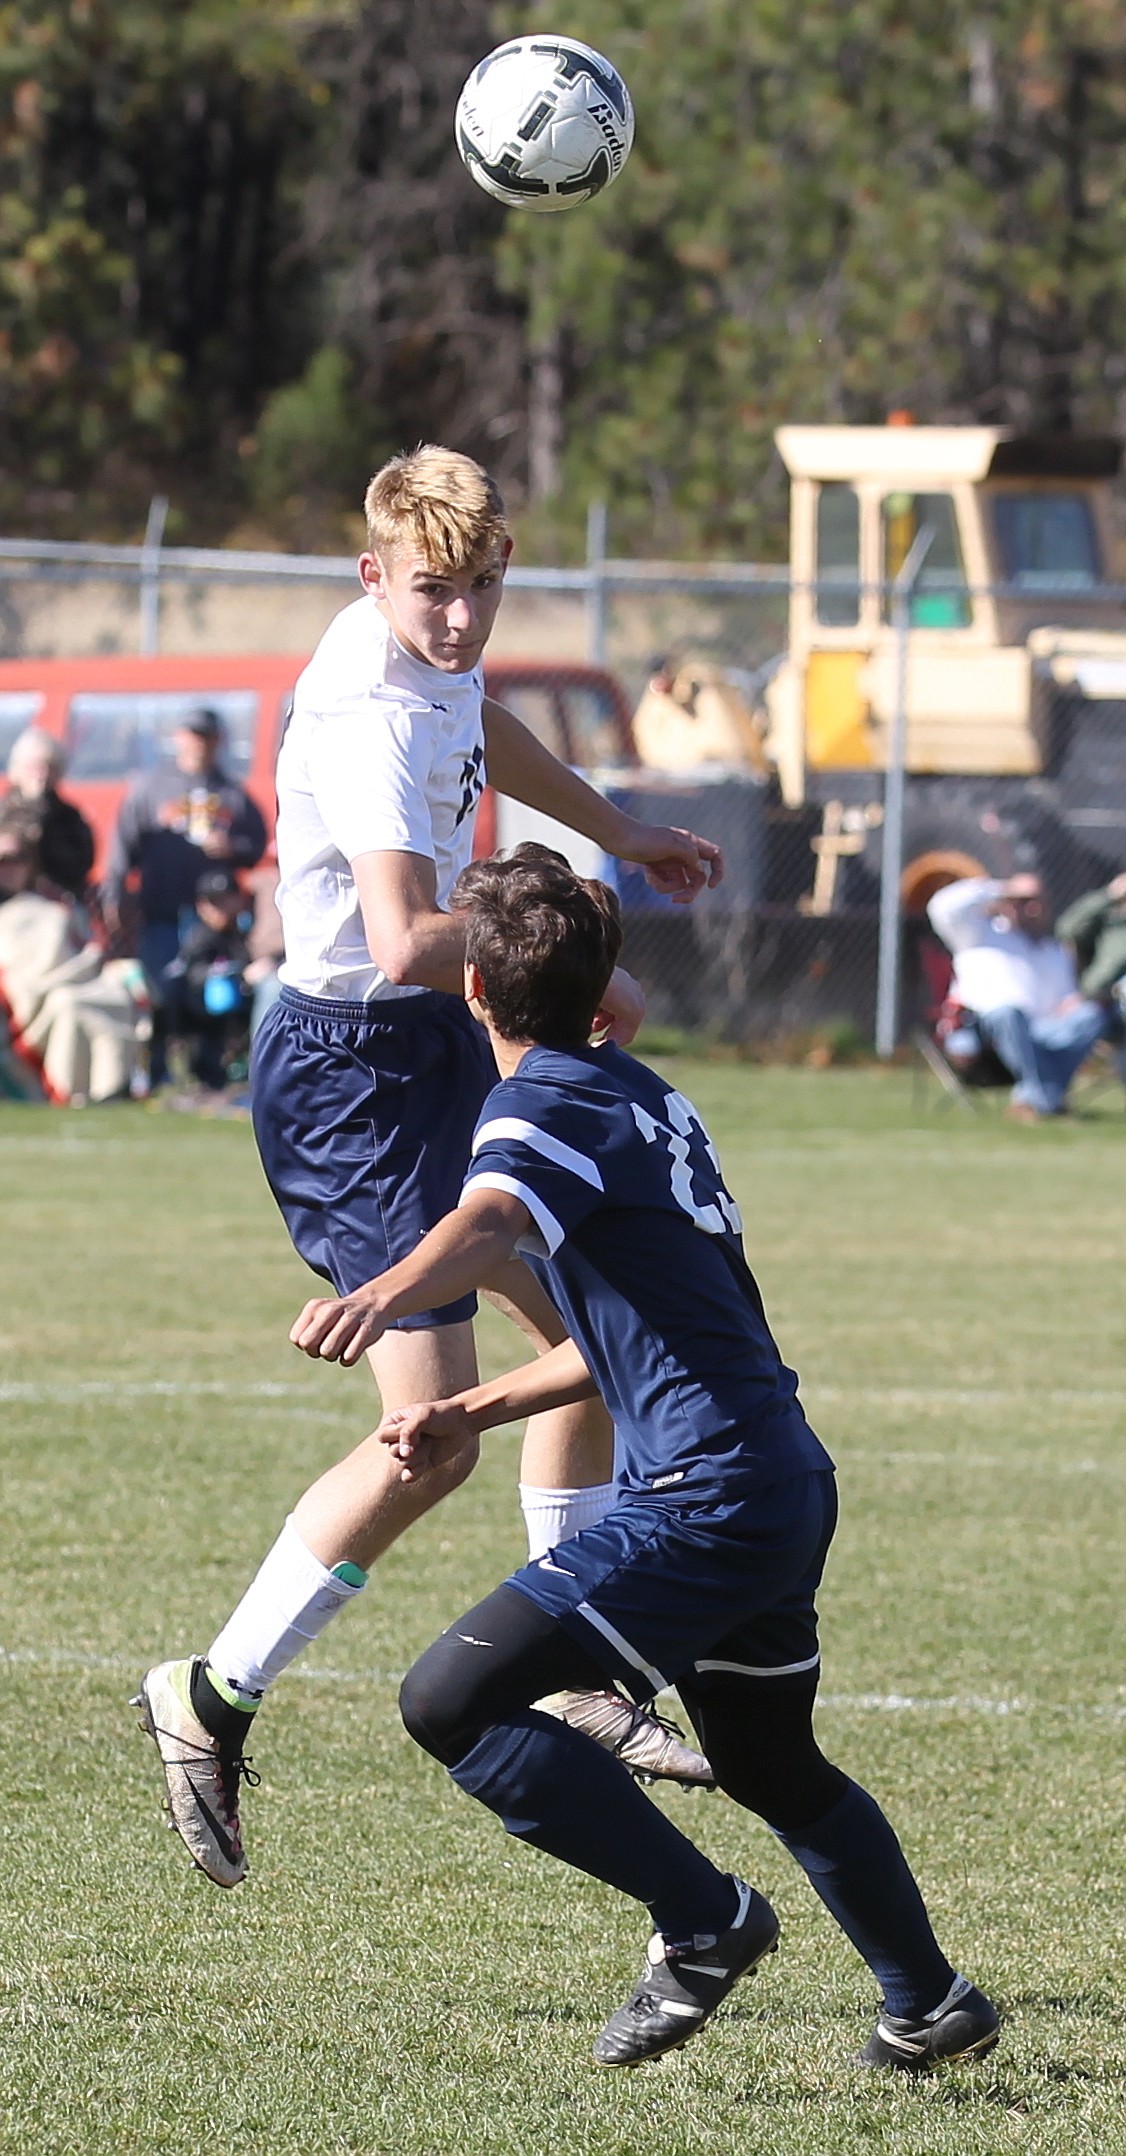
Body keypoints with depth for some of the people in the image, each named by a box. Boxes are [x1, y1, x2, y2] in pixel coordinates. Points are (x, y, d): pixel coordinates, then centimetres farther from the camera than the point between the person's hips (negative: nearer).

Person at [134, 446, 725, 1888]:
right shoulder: (372, 720, -28)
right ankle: (212, 1698, -1)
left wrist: (615, 830, 40)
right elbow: (411, 940, -41)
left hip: (436, 1051, 10)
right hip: (351, 1074, -10)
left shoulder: (427, 652, 3)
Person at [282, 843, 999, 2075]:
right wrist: (473, 1413, 22)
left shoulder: (546, 1104, -9)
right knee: (773, 1767, 29)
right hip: (786, 1478, 10)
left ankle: (705, 1923, -5)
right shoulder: (643, 1097, 20)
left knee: (452, 1702, -11)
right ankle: (931, 2007, 42)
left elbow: (492, 1222, -34)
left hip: (705, 1499, -10)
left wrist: (382, 1298, -53)